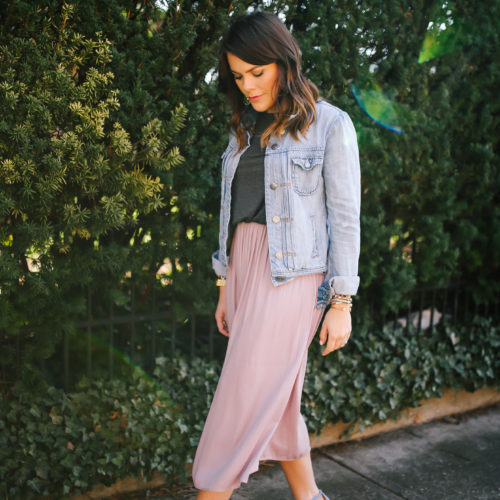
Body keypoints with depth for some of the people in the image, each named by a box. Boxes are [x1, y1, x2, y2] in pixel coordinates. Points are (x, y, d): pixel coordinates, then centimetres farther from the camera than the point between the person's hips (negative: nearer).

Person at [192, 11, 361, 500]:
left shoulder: (329, 124, -4)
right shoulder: (244, 128, 14)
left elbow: (344, 217, -6)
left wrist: (341, 302, -9)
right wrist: (225, 287, 15)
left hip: (292, 273, -6)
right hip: (244, 268, 7)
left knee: (243, 402, -5)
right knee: (277, 402, 12)